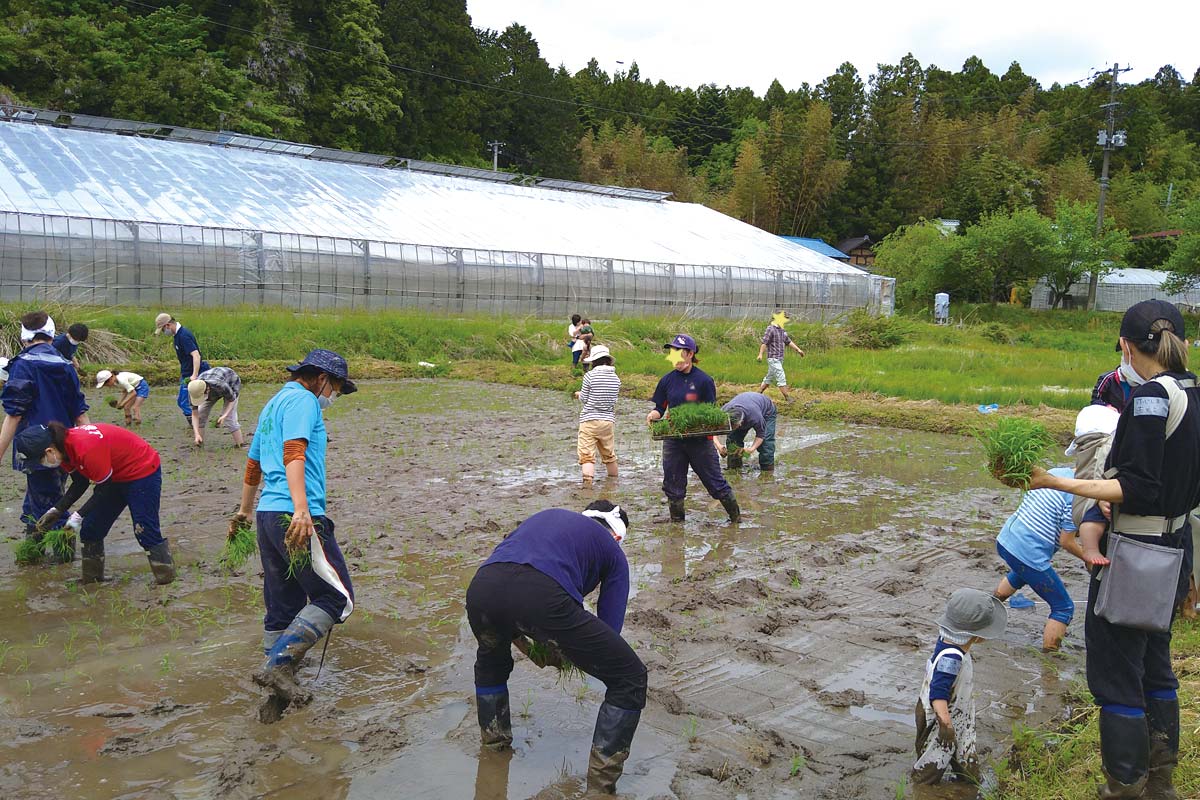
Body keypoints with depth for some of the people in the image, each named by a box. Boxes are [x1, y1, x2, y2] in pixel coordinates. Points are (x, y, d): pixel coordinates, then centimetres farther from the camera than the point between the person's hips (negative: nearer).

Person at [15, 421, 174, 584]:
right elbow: (80, 483, 8)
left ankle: (166, 577, -2)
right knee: (90, 528, 8)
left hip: (143, 471, -9)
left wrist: (78, 516, -17)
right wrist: (57, 510, -1)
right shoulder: (66, 448, -7)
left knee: (145, 530, -12)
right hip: (117, 477, 9)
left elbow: (105, 489, -23)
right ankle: (91, 578, 20)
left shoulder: (87, 449, -34)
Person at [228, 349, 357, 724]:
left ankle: (277, 697, 17)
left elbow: (253, 465, 33)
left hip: (268, 515, 10)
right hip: (294, 515, -10)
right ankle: (278, 665, -12)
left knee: (282, 607, 13)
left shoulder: (274, 403, 25)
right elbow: (293, 454, -20)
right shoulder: (302, 400, -5)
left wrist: (243, 512, 42)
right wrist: (301, 510, -30)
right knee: (336, 597, -5)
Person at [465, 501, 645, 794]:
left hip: (482, 586, 5)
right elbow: (609, 631, 21)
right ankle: (599, 785, 20)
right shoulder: (613, 552, 27)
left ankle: (494, 747, 48)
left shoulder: (547, 515, 38)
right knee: (630, 680, 17)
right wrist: (562, 653, 41)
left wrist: (528, 646, 44)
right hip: (543, 596, -5)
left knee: (490, 660, 42)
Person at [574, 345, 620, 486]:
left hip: (589, 420, -5)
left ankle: (587, 482, -23)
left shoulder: (590, 375, -12)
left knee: (586, 456, -7)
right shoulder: (616, 379, 3)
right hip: (608, 421, 5)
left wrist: (580, 394, 20)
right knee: (609, 455, 20)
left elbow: (584, 399, -4)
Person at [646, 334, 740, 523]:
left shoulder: (704, 380, -7)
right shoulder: (667, 380, 5)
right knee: (673, 486, 9)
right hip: (673, 441, 4)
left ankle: (736, 519, 18)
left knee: (716, 482, 2)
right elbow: (660, 407, 10)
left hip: (700, 440, -4)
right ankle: (677, 523, 25)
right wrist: (653, 414, -12)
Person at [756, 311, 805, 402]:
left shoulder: (782, 330, 16)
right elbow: (764, 342, -16)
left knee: (769, 378, 14)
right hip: (773, 358, -9)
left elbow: (789, 341, 22)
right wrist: (760, 354, -23)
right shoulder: (771, 329, -11)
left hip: (779, 359, 9)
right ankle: (787, 397, -7)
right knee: (781, 377, -9)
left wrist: (798, 349, 18)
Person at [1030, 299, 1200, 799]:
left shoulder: (1151, 396, -20)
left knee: (1115, 674, 3)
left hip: (1133, 559, -9)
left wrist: (1061, 484, -26)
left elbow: (1137, 489, -23)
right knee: (1155, 667, 22)